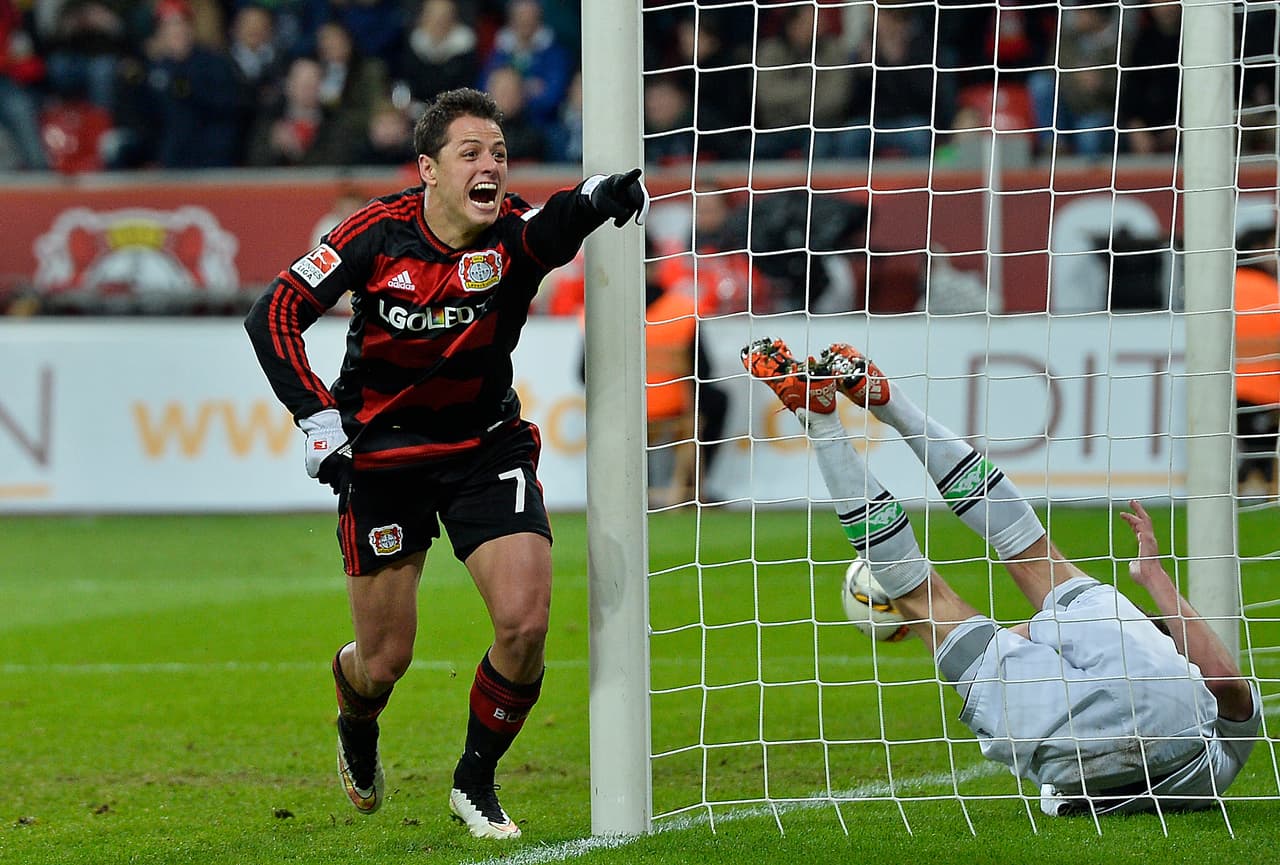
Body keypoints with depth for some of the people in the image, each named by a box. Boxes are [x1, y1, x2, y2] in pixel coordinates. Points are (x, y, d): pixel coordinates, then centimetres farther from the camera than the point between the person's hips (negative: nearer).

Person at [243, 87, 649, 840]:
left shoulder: (516, 237, -17)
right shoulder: (380, 234, -17)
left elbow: (561, 223, -41)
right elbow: (274, 313, -10)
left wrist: (601, 198, -63)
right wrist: (315, 415, -18)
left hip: (488, 445, 1)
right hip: (381, 449, -1)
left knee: (525, 623, -16)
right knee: (386, 661, 3)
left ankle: (476, 782, 10)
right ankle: (357, 730, 43)